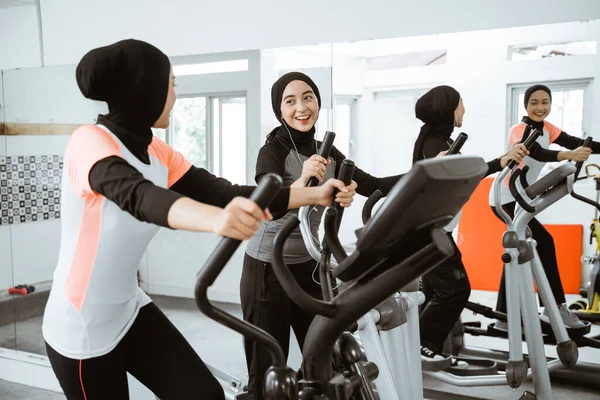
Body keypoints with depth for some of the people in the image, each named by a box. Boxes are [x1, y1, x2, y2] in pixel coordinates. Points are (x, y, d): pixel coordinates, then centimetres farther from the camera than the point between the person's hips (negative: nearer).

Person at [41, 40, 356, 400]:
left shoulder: (158, 153, 0)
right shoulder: (89, 141, -22)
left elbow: (225, 192, -6)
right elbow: (138, 196, -41)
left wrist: (315, 194, -14)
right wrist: (216, 219, -61)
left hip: (130, 310, 6)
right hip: (81, 328, -6)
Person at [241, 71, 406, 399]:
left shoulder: (326, 152, 5)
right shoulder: (273, 151, -14)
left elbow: (372, 187, 2)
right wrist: (303, 181, -48)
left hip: (309, 266, 6)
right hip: (267, 270, -6)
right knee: (268, 368, 1)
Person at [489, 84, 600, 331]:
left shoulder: (547, 128, 6)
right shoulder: (519, 130, -17)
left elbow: (577, 143, -9)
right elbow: (538, 154, -37)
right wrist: (568, 155, -53)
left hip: (519, 199, 9)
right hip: (505, 199, -9)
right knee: (544, 243, -11)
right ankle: (556, 308, -1)